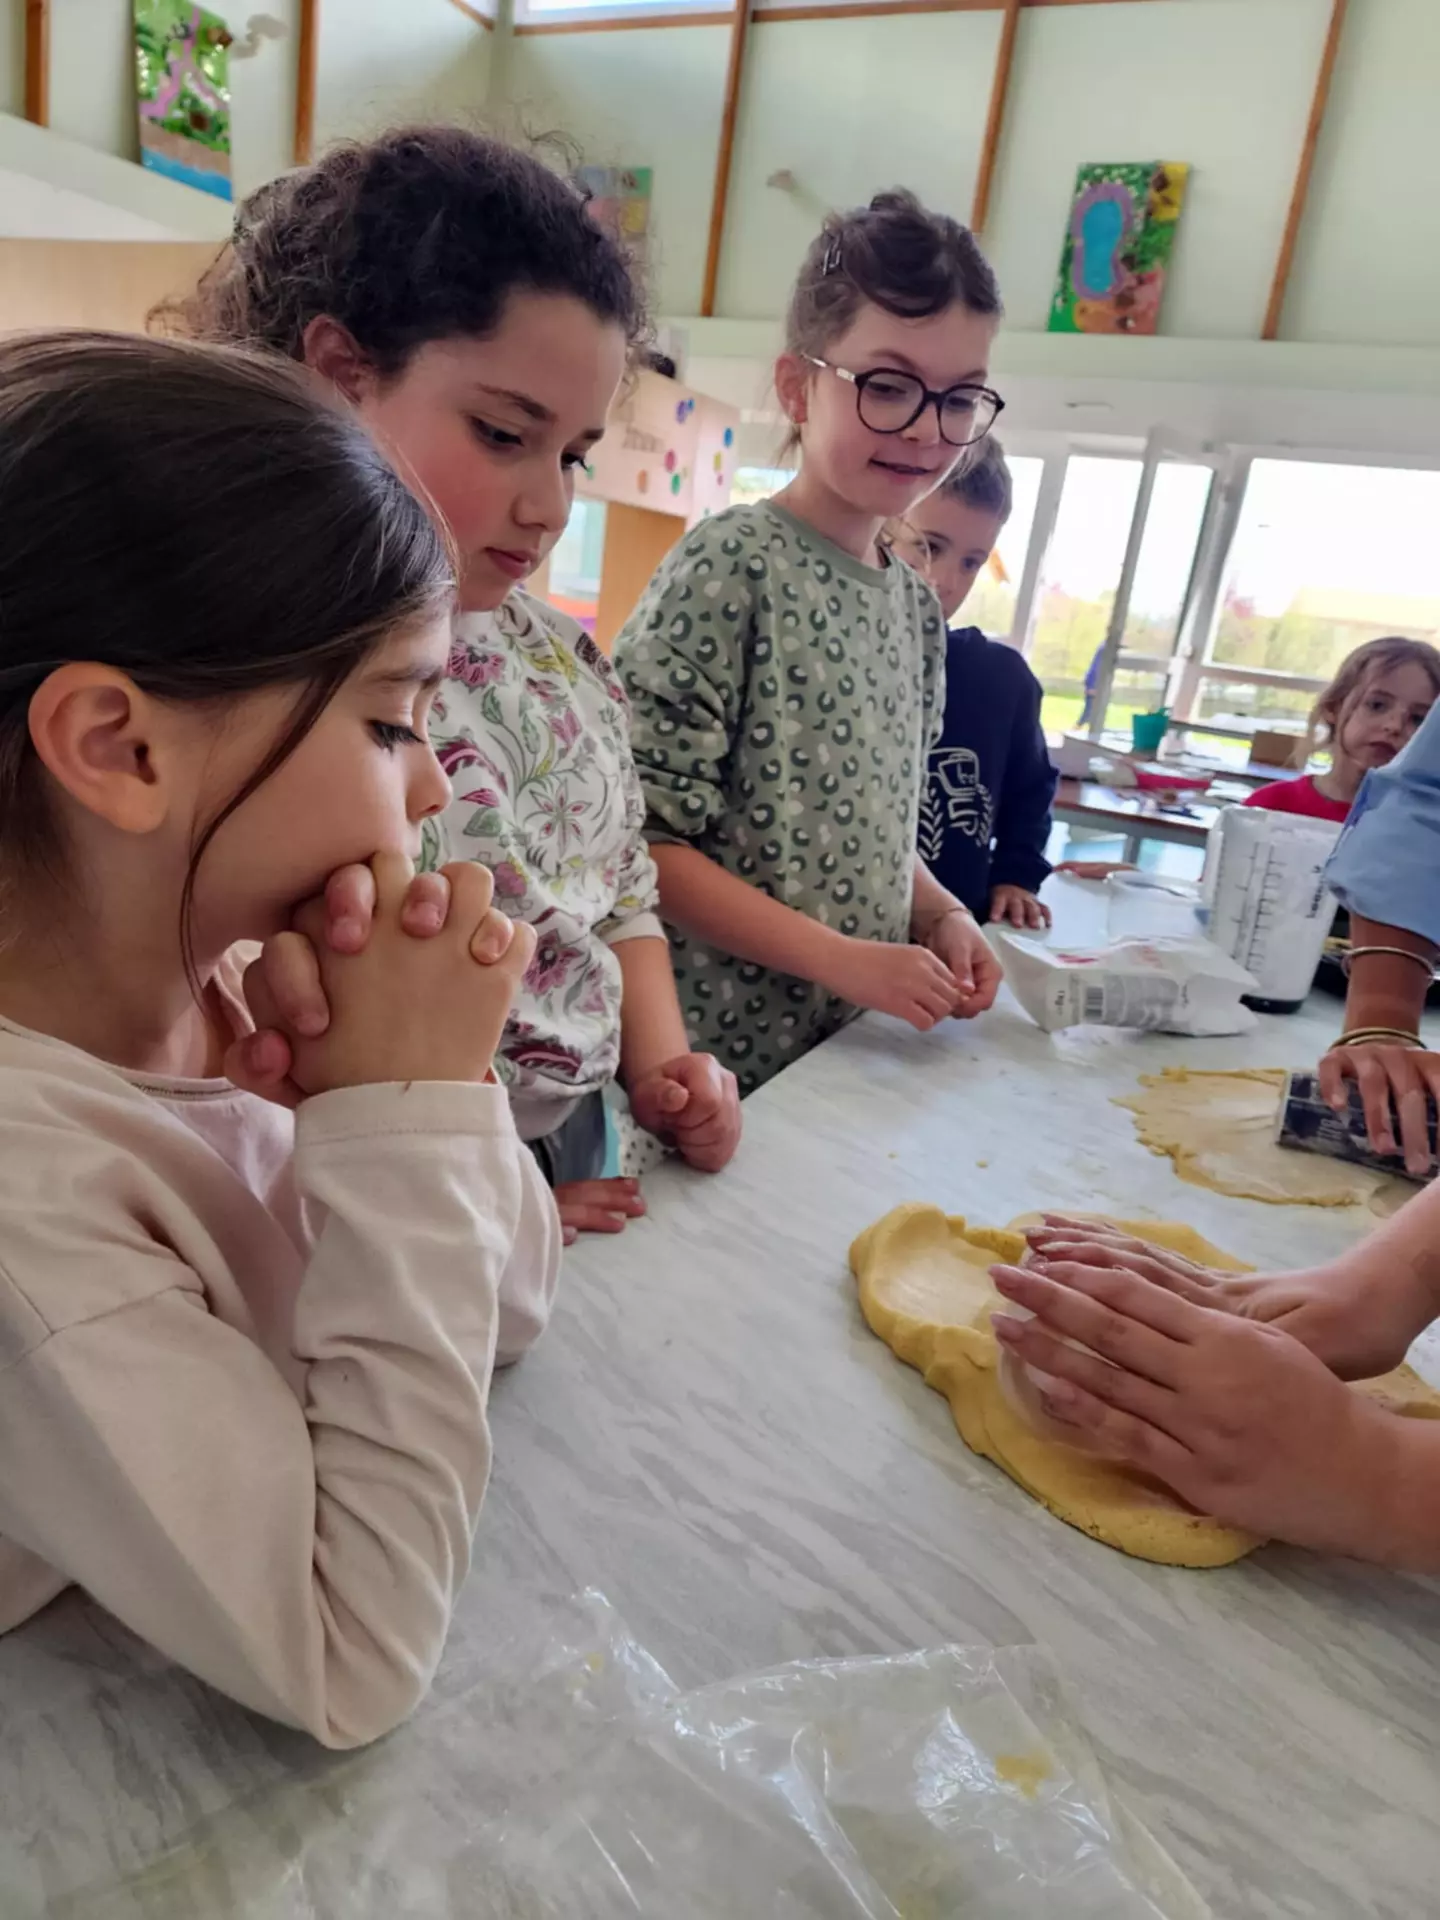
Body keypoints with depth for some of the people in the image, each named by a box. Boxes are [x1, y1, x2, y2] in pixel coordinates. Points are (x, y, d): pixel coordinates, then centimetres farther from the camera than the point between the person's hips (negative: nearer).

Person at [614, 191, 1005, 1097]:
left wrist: (943, 915, -1)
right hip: (712, 1054, -6)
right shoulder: (732, 565, -14)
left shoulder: (917, 604, 8)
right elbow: (641, 836, -18)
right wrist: (841, 957, -19)